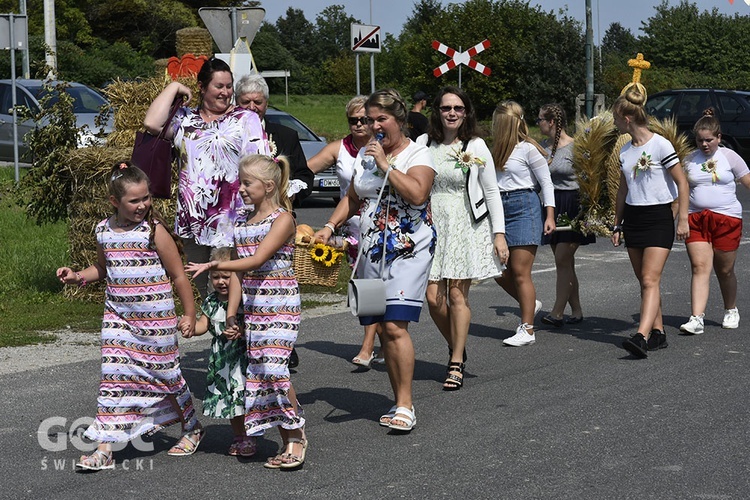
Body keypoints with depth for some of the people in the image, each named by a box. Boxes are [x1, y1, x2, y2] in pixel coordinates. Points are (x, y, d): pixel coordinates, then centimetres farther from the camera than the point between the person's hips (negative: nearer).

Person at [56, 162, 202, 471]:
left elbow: (178, 276, -5)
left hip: (156, 318, -4)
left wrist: (189, 314, -2)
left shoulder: (154, 231, -11)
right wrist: (78, 277, 3)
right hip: (117, 317, 4)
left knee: (167, 374, 8)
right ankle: (104, 448, -2)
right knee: (113, 379, -3)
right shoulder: (104, 231, 4)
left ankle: (192, 429, 32)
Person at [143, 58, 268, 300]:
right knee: (202, 287, 12)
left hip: (230, 223, -4)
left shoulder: (245, 119, 5)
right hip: (193, 220, 4)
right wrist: (173, 88, 5)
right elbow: (152, 123, -4)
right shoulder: (185, 118, 14)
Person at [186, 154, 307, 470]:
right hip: (253, 308, 7)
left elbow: (257, 260, -18)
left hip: (281, 305, -7)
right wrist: (231, 315, 7)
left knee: (273, 368, -18)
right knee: (260, 374, 2)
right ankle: (288, 443, 8)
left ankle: (297, 436, -3)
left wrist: (215, 265, -25)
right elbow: (240, 273, 14)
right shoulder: (242, 222, 14)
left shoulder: (283, 219, -7)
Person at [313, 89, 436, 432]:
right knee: (383, 328, 3)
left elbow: (417, 194, -20)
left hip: (408, 250, -6)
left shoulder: (418, 155, -3)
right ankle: (400, 402, 10)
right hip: (371, 251, 6)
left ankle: (405, 406, -14)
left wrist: (386, 165, -17)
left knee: (395, 325, -17)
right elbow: (352, 198, 22)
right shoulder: (365, 154, 16)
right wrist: (330, 227, 8)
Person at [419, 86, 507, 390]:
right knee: (433, 297, -4)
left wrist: (499, 234, -3)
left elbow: (492, 192, 2)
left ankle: (456, 364, 7)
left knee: (458, 294, -4)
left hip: (466, 227, -2)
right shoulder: (424, 143, 4)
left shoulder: (475, 146, 0)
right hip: (432, 225, 2)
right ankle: (456, 348, 22)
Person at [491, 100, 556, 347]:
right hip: (500, 207, 7)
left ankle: (527, 330, -2)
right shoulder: (497, 149, 12)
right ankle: (529, 304, 29)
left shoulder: (528, 149, -6)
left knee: (520, 272, -7)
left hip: (524, 207, -7)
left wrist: (550, 215, -7)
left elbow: (546, 181, -3)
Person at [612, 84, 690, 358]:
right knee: (645, 281, 8)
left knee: (650, 280, -15)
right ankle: (658, 333, 15)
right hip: (633, 218, 7)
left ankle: (642, 336, -26)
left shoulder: (660, 145, -10)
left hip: (658, 218, -7)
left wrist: (682, 219, -12)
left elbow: (682, 183, -8)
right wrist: (617, 224, 17)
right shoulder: (625, 151, 10)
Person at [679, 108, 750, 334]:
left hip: (727, 218, -1)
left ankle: (731, 311, 32)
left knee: (725, 271, 8)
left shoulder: (729, 157, 2)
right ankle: (696, 319, -16)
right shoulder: (690, 161, 9)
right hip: (696, 219, 2)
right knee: (700, 268, -10)